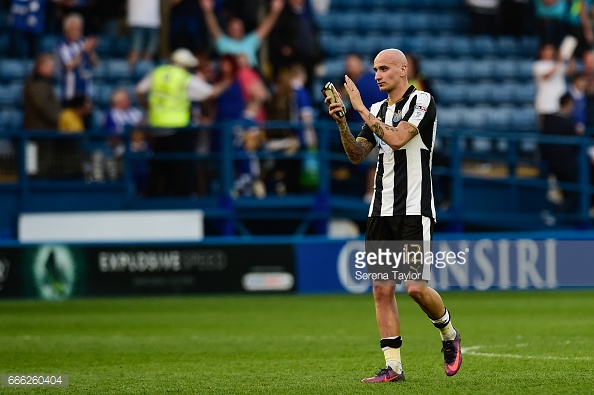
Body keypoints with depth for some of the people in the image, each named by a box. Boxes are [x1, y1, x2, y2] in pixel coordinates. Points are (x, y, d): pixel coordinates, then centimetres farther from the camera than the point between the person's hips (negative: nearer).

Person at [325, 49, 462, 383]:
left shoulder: (422, 101, -5)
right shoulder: (377, 110, 15)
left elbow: (397, 139, -19)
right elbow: (357, 155, 11)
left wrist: (360, 108, -15)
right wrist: (342, 122, -4)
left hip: (414, 210, -6)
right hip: (381, 211, 6)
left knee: (416, 287, -12)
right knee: (382, 289, 0)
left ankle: (449, 335, 17)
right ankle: (394, 367, 3)